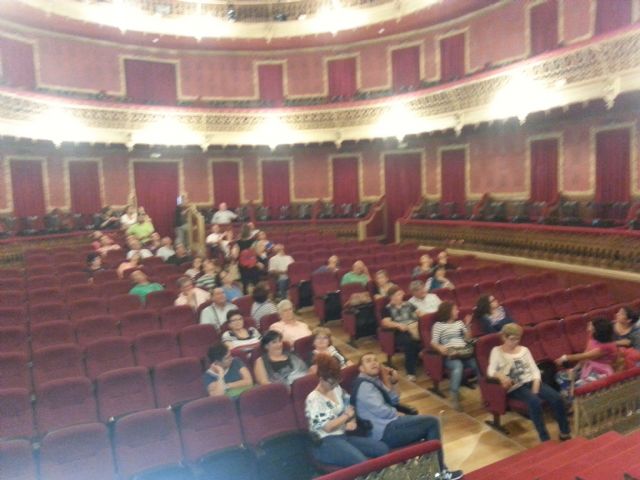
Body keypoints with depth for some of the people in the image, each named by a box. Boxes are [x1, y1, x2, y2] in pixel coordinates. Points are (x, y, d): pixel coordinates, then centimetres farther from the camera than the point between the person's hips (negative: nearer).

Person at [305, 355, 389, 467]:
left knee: (383, 448, -7)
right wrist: (346, 415, -6)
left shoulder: (337, 389, 11)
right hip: (327, 441, -8)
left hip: (344, 436, 8)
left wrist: (352, 422, -1)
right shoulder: (313, 399, -13)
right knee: (362, 463, -32)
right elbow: (327, 427, -16)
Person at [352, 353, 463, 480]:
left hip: (388, 425, 10)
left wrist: (393, 383, 1)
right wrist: (398, 415, -4)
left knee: (430, 423, 16)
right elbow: (381, 411, -21)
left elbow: (394, 402, 15)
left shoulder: (375, 381, 16)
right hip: (384, 432, -10)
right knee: (432, 422, -6)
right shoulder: (364, 385, -15)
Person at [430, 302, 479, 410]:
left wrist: (467, 325, 10)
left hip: (465, 352, 5)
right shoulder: (438, 325, 8)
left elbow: (467, 339, 21)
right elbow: (433, 342, -2)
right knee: (458, 366, -37)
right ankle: (455, 397, -32)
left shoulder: (459, 323, 25)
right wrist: (439, 347, -24)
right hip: (450, 355, -5)